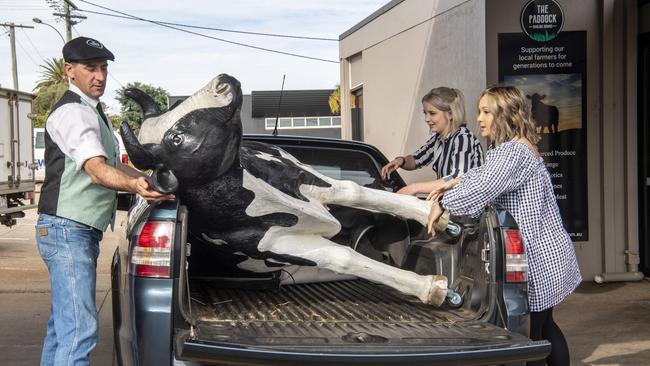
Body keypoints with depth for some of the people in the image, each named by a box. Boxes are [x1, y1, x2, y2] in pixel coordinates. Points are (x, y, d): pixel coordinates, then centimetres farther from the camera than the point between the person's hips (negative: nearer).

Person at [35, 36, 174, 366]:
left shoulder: (91, 111, 19)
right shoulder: (74, 111, -15)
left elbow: (114, 166, 27)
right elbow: (96, 169, -31)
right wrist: (133, 185, -48)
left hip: (82, 232, 11)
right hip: (67, 230, -11)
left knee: (63, 323, 19)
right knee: (79, 330, -17)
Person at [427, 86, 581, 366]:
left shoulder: (514, 152, -20)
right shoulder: (515, 148, 14)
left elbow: (484, 187, -31)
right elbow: (485, 174, 24)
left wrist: (443, 203, -21)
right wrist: (455, 183, 7)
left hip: (538, 257, -11)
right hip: (546, 252, 11)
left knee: (530, 335, -4)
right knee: (545, 326, 19)